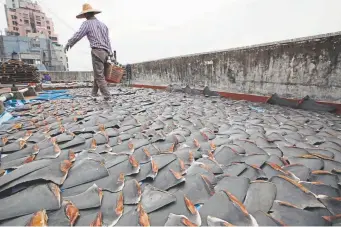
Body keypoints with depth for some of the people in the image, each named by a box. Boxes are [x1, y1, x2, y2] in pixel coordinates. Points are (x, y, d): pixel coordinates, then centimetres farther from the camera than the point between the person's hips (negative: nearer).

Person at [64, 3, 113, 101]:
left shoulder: (87, 23, 2)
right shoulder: (103, 24, 21)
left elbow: (77, 36, -3)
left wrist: (68, 44, 13)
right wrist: (111, 55, 16)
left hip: (97, 52, -7)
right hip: (105, 52, 7)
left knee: (99, 75, -6)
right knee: (97, 73, 16)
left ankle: (107, 95, -11)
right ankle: (94, 92, 23)